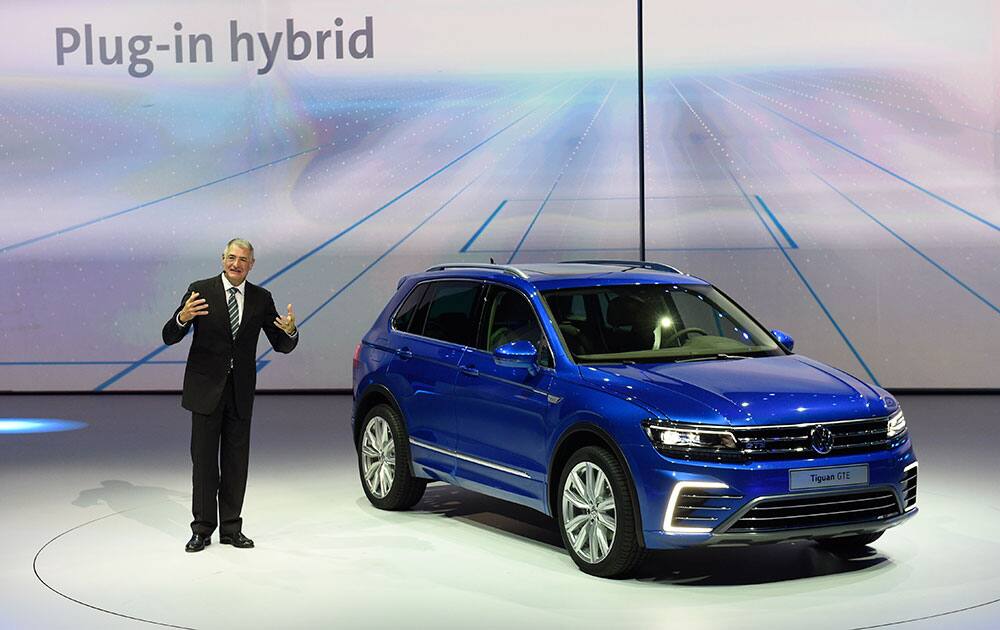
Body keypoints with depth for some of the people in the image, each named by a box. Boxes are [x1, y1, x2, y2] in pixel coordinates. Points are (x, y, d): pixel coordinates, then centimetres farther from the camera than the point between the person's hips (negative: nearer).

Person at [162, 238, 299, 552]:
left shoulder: (261, 298, 4)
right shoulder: (200, 291, -5)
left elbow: (282, 345, 4)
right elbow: (169, 337, -8)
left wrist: (290, 331, -19)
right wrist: (183, 317, -30)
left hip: (241, 391, 3)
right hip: (206, 388, -3)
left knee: (236, 461, 7)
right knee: (204, 459, 2)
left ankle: (231, 528, 15)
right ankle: (202, 529, 8)